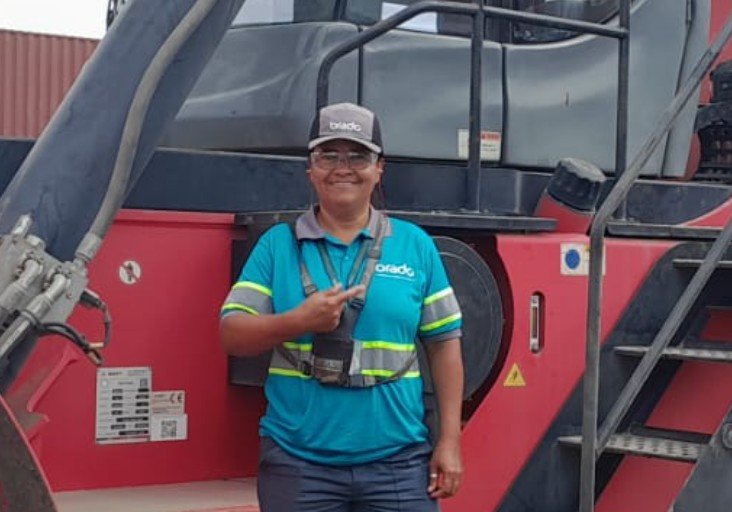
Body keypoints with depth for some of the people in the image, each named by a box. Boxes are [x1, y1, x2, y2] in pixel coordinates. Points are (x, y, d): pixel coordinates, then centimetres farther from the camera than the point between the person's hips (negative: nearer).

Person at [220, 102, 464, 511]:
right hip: (297, 462, 0)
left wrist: (449, 440, 1)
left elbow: (444, 344, 6)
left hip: (397, 463, 0)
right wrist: (299, 321, -18)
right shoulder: (278, 244, 5)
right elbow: (232, 335, 0)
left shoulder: (415, 245, 6)